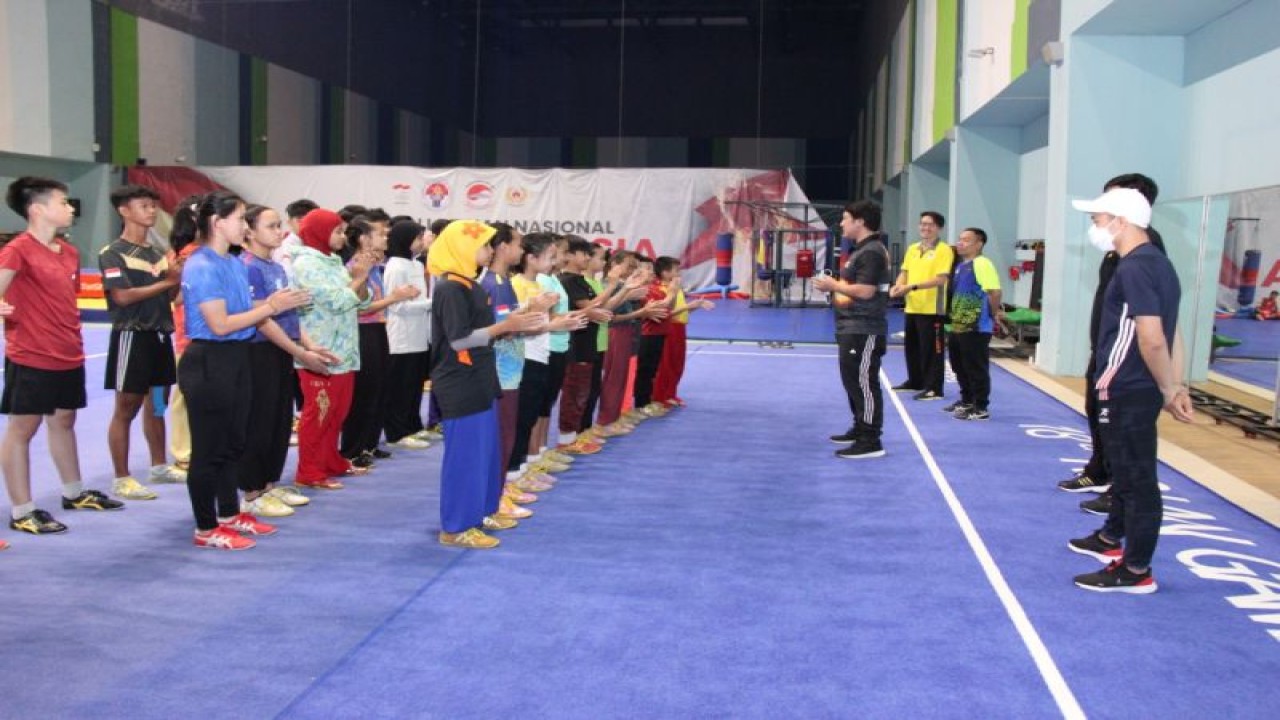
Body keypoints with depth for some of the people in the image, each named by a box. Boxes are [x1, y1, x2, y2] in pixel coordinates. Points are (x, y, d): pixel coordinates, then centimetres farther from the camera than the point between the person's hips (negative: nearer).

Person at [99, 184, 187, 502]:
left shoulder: (157, 251, 11)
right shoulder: (113, 253, -9)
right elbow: (123, 296, -20)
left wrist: (179, 279, -7)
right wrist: (166, 282, -15)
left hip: (160, 334, 7)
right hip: (132, 336, -7)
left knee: (157, 404, 16)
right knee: (126, 409, 0)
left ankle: (159, 467, 28)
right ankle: (121, 478, 7)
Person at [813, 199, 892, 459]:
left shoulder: (872, 252, -16)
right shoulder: (862, 249, 17)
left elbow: (865, 291, -23)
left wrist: (834, 285, -12)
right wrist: (836, 287, 7)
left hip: (864, 331, -11)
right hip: (853, 329, 11)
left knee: (864, 383, -9)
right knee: (853, 381, 19)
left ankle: (871, 442, -6)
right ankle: (860, 429, 31)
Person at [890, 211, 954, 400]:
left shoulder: (944, 250, -9)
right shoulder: (912, 249, 12)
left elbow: (940, 279, -18)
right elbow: (905, 273, 16)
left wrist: (912, 286, -24)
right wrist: (898, 286, -7)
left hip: (932, 309, -7)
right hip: (912, 307, 7)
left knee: (931, 349, -4)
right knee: (911, 346, 16)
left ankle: (933, 388, 2)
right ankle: (915, 381, 31)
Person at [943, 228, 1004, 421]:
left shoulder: (982, 264, -16)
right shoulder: (961, 265, 14)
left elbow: (994, 291, -22)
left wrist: (995, 314, -11)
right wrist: (954, 317, 15)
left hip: (976, 328, -10)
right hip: (958, 326, 10)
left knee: (976, 369, -2)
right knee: (960, 367, 19)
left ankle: (980, 408, 6)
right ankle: (967, 401, 33)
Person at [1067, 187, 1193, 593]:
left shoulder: (1134, 268, -19)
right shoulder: (1158, 263, 13)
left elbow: (1151, 339, -25)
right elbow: (1172, 333, 14)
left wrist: (1168, 391, -15)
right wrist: (1177, 386, 11)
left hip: (1127, 392, -10)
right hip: (1134, 389, 10)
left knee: (1137, 478, -1)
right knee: (1127, 470, 23)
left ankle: (1136, 571, 9)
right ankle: (1110, 539, 41)